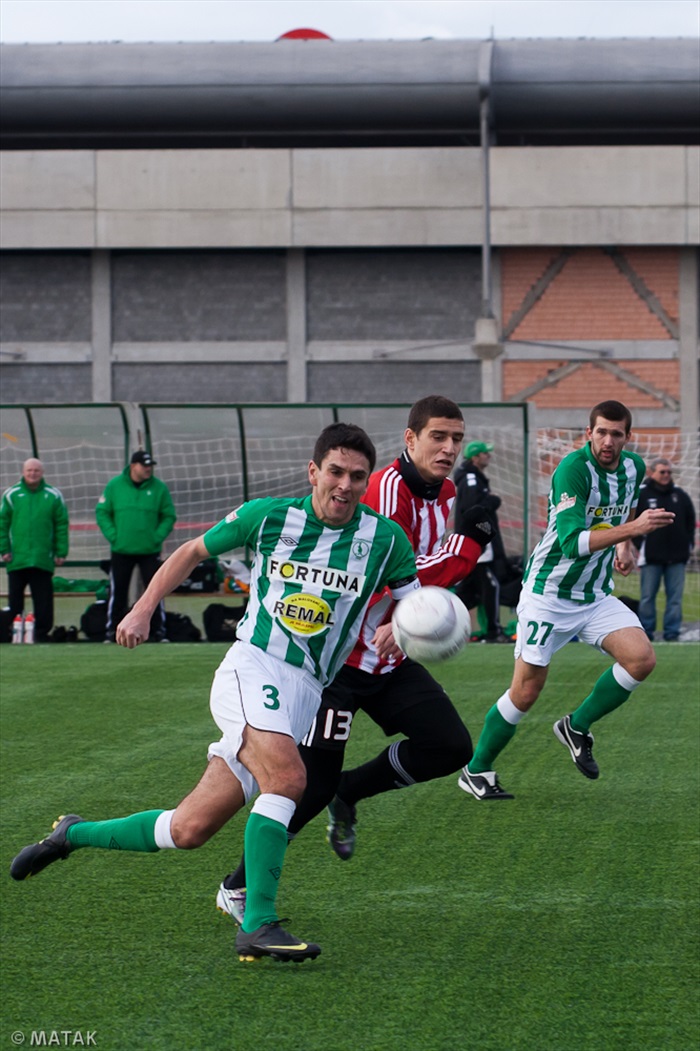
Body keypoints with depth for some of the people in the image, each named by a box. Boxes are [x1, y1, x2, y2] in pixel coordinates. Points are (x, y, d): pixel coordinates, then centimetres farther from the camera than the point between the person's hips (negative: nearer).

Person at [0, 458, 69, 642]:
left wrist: (61, 552, 0)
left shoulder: (54, 496, 4)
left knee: (43, 599, -1)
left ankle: (42, 633, 5)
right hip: (16, 558, 1)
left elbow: (62, 525, 5)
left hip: (43, 559, -1)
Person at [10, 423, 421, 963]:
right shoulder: (269, 515, -1)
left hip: (304, 695, 3)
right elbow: (194, 551, 15)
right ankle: (258, 923, -30)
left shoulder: (385, 538, 1)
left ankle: (75, 835, 22)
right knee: (287, 775, -32)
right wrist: (143, 609, 9)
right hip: (252, 669, -3)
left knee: (189, 830, 0)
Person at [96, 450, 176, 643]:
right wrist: (113, 536, -5)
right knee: (117, 591, 2)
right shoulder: (114, 485, 1)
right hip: (121, 551, 0)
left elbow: (169, 517, 6)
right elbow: (102, 512, 5)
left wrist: (158, 537, -6)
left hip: (150, 551, 0)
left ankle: (158, 630, 4)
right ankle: (112, 631, 11)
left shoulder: (159, 488, 1)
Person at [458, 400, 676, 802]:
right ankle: (477, 770, 17)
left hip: (596, 595, 6)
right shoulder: (573, 470, -24)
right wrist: (631, 529, -41)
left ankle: (577, 726, 6)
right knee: (527, 692, -3)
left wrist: (626, 546, 10)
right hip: (549, 594, -6)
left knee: (642, 659, -15)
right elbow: (573, 542, -34)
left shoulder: (634, 467, -1)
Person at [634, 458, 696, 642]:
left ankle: (672, 633, 6)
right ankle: (646, 632, 7)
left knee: (675, 597, 1)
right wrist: (639, 545, -2)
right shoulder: (641, 494, 0)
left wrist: (688, 544, 10)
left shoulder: (680, 494, 9)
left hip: (677, 556, 3)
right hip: (651, 556, -3)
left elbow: (690, 520, 18)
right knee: (647, 596, 0)